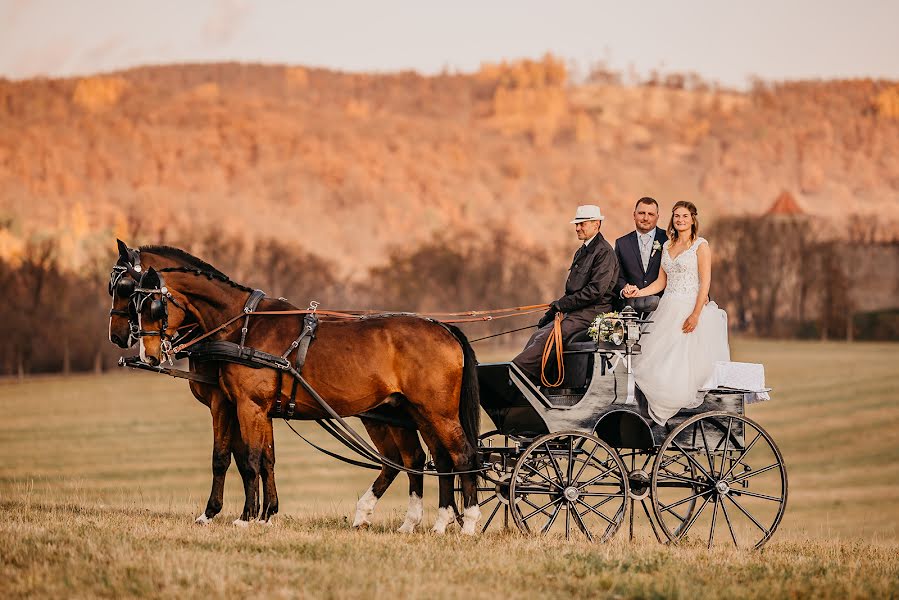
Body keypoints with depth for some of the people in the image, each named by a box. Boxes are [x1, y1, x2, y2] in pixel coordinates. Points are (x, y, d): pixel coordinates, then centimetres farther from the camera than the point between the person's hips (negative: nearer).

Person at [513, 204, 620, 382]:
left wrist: (561, 305, -15)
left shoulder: (604, 252, -9)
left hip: (591, 314, -9)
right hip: (575, 312, 9)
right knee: (539, 335, -10)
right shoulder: (581, 252, 22)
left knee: (546, 338, -25)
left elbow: (595, 290, -18)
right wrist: (555, 309, 6)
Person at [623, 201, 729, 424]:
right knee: (656, 361, -3)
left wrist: (696, 314, -18)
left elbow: (705, 282, -9)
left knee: (682, 362, -13)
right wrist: (638, 293, 4)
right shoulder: (667, 246, 17)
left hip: (690, 309, -6)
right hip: (668, 309, 6)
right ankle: (657, 412, 1)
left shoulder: (700, 245, -2)